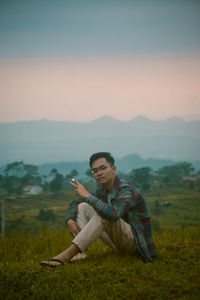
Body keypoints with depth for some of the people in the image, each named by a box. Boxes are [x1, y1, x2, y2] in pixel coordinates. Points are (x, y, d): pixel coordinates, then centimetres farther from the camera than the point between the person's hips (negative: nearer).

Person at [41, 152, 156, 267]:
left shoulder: (126, 189, -21)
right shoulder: (103, 191, 5)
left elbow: (113, 214, -39)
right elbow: (75, 203, 13)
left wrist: (88, 196, -29)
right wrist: (70, 220, -9)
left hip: (133, 240, -8)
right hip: (118, 241, 9)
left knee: (103, 215, -32)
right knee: (83, 207, 1)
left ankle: (67, 254, -36)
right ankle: (81, 252, -20)